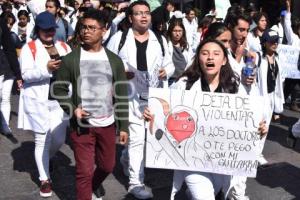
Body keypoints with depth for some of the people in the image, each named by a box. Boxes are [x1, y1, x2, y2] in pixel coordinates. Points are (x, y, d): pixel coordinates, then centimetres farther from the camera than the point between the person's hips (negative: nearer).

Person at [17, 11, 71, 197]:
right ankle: (45, 179, 18)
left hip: (59, 100, 4)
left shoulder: (64, 47, 10)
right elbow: (26, 74, -12)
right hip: (38, 101, -4)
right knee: (42, 140, 3)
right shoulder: (29, 48, -4)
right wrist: (46, 68, -25)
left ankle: (43, 162, 40)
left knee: (59, 139, 7)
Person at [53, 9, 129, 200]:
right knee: (84, 171, 1)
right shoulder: (71, 59, -4)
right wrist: (72, 108, -15)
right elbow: (59, 88, 1)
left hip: (107, 124, 3)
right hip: (81, 125, -2)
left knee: (107, 166, 18)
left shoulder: (114, 60, 1)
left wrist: (124, 126, 0)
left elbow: (121, 95, 3)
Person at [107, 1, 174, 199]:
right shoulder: (119, 38, -1)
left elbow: (169, 64, 15)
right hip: (130, 97, -4)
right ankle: (136, 183, 9)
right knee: (137, 138, -4)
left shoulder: (160, 40, 8)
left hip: (153, 97, 4)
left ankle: (127, 157, 45)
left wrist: (166, 72, -8)